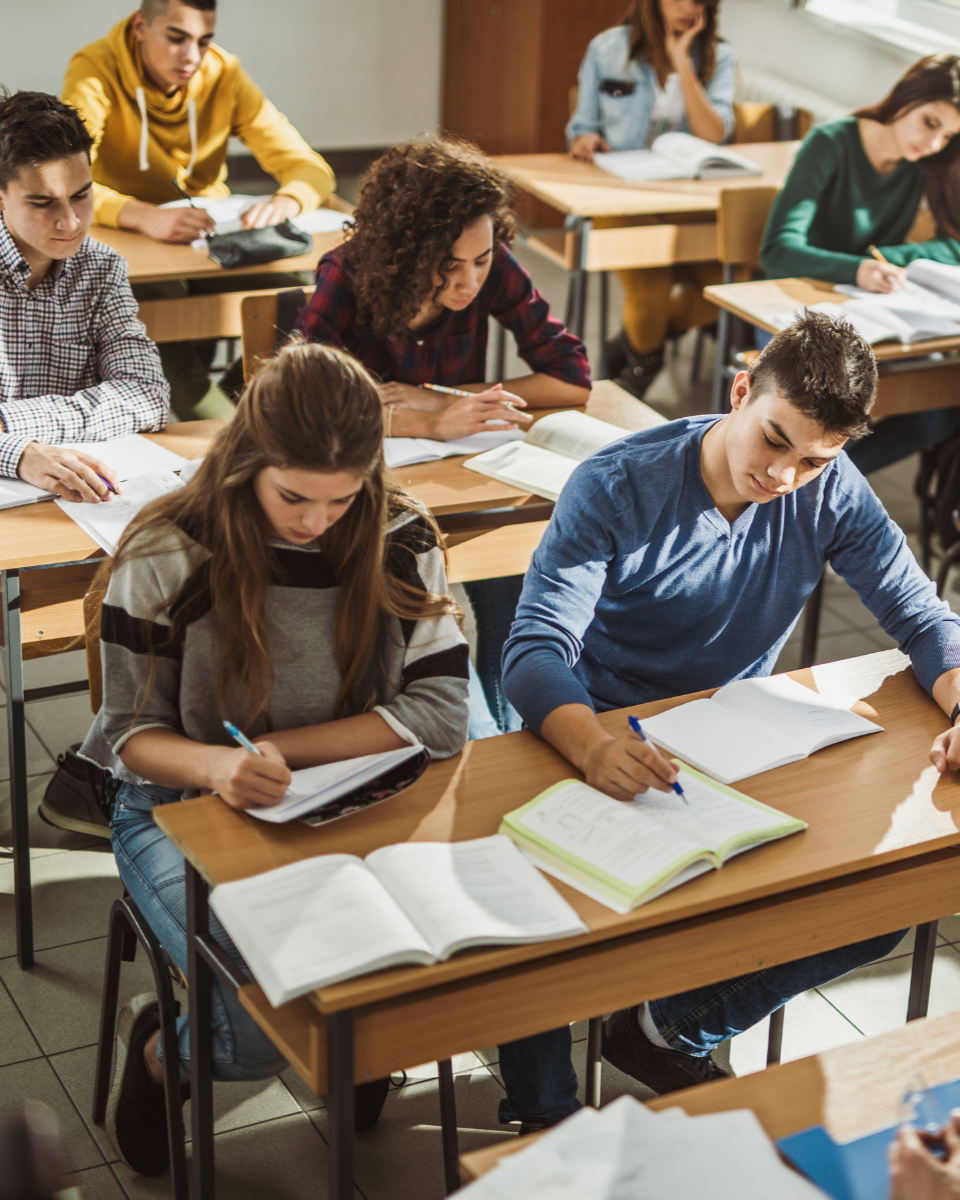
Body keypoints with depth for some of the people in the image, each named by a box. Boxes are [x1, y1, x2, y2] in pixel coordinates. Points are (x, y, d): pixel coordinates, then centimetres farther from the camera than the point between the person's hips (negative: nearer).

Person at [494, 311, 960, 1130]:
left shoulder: (830, 493, -7)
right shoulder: (616, 489, -19)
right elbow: (536, 650, -28)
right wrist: (593, 746, -50)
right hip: (597, 747, -4)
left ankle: (673, 1030, 9)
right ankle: (544, 1117, -3)